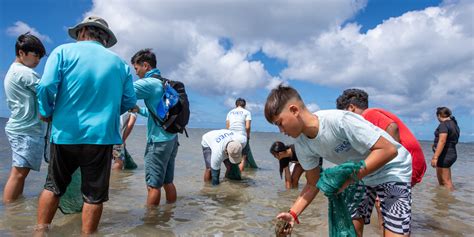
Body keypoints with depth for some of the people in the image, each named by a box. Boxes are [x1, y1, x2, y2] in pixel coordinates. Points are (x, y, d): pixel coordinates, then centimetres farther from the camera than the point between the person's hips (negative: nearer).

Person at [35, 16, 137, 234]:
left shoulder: (64, 51, -1)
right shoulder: (119, 63, 5)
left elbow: (46, 87, -11)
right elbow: (129, 101, 5)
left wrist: (46, 113, 8)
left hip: (66, 132, 1)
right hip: (101, 135, 0)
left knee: (53, 187, 21)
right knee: (94, 195, 9)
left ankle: (40, 231, 30)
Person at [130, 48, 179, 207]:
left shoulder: (149, 83, -10)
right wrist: (139, 110, 19)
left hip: (158, 140, -8)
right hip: (172, 138, 9)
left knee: (153, 185, -1)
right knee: (168, 182, 14)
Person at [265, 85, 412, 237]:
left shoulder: (339, 120, -34)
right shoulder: (302, 145, -13)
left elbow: (389, 150, -30)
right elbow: (313, 184, -2)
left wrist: (349, 176, -35)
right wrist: (293, 213, -13)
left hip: (392, 169, -5)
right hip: (360, 175, 6)